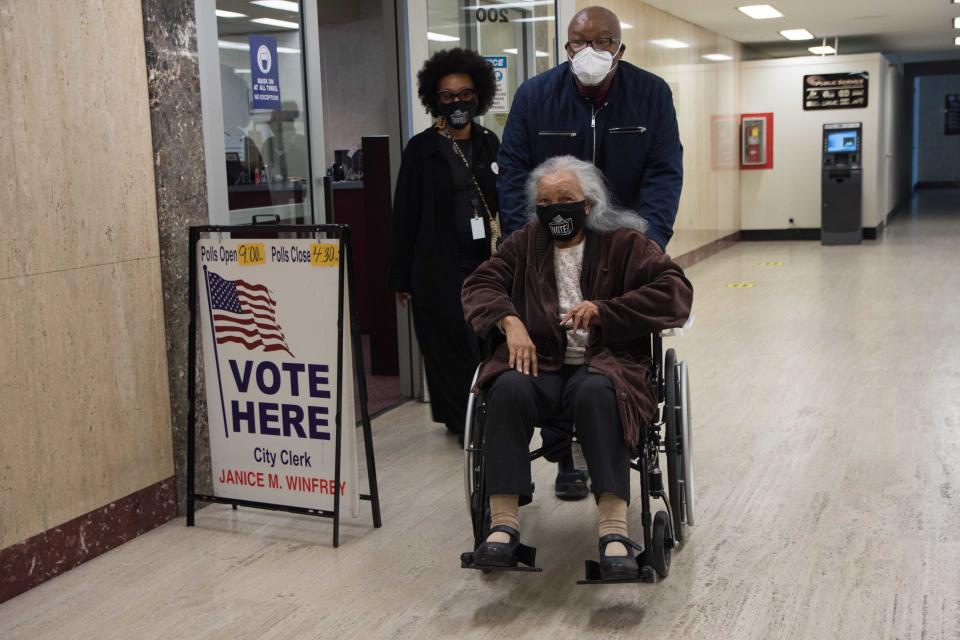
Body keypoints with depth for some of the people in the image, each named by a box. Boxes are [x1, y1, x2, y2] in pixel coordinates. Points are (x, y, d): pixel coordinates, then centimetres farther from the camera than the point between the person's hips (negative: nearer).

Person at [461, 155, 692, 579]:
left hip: (603, 361, -2)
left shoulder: (623, 242, 6)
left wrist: (604, 311, -13)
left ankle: (614, 528, -39)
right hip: (539, 361, 2)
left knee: (597, 393, -38)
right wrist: (510, 321, -10)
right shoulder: (525, 243, 17)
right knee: (509, 389, -32)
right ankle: (503, 523, -31)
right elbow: (481, 283, 11)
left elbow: (675, 291, -3)